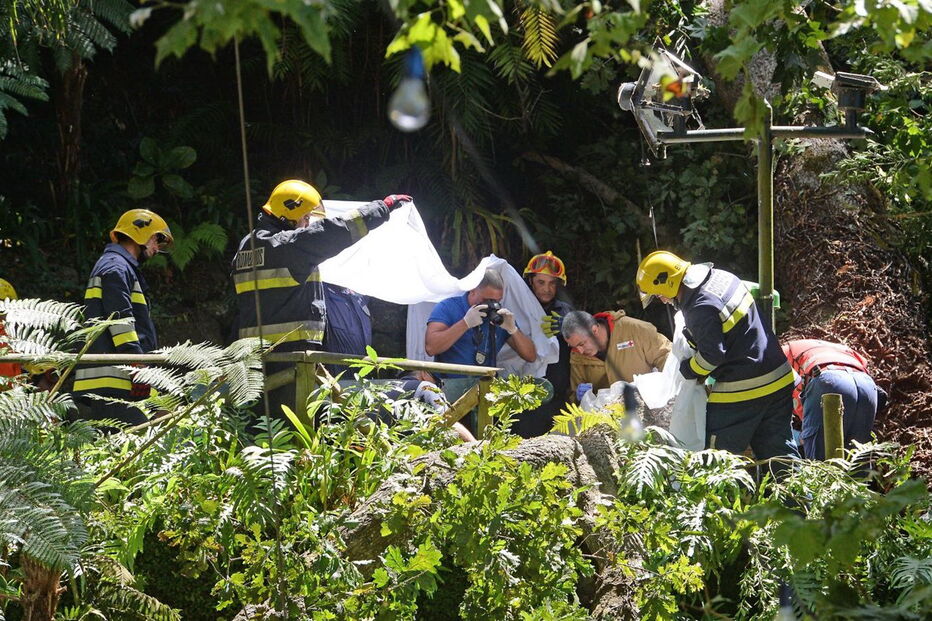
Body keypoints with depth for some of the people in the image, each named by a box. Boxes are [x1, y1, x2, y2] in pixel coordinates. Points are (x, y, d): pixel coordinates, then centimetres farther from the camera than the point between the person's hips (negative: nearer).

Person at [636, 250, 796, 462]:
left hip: (741, 390, -9)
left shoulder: (701, 308, -21)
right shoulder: (721, 277, 6)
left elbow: (712, 355, -22)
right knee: (777, 450, 13)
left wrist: (688, 369, -1)